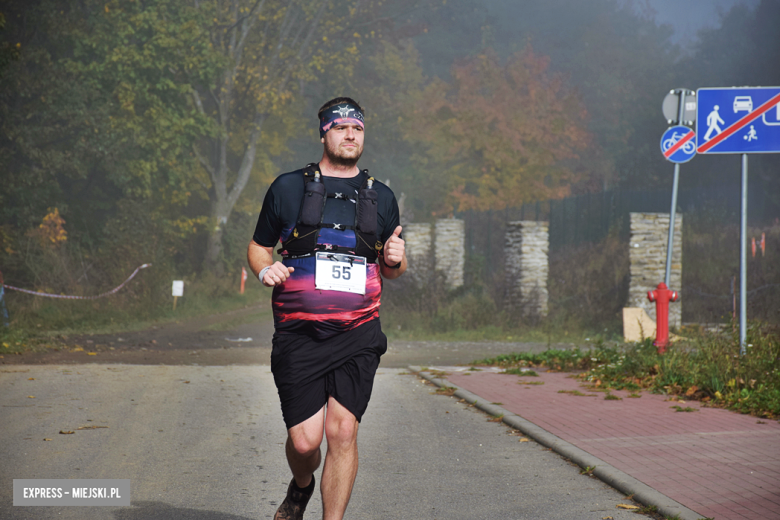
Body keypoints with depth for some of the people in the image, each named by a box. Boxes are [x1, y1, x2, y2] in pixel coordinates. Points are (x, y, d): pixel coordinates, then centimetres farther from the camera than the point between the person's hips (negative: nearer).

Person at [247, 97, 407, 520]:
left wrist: (396, 259, -3)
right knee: (304, 440, -3)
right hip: (299, 337, -1)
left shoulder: (380, 197, 12)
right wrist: (265, 270, -8)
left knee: (342, 431, -11)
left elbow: (391, 269, 20)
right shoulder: (287, 188, 6)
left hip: (358, 337, 1)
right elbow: (258, 246, 15)